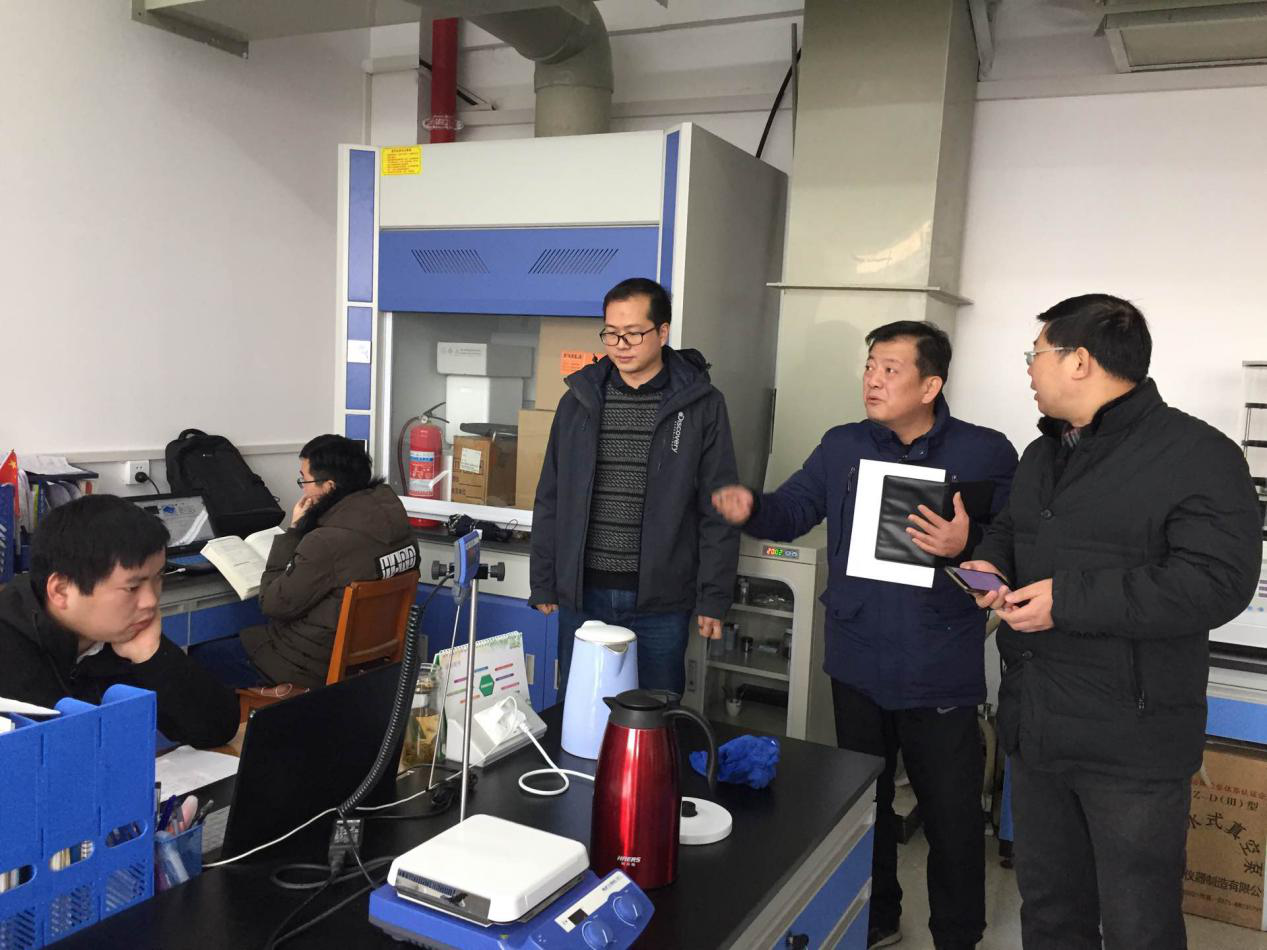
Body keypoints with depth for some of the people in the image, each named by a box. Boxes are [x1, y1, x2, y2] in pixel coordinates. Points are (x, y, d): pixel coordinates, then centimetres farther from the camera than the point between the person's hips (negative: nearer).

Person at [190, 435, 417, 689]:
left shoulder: (327, 542, -30)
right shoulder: (394, 515, -5)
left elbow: (274, 603, -16)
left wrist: (294, 530, -11)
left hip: (315, 664, -8)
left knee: (197, 659, 9)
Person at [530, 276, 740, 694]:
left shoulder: (700, 405, -3)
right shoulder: (579, 400, 5)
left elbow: (717, 510, -2)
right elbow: (550, 500, 10)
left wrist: (714, 597, -5)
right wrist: (543, 583, 8)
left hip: (661, 600, -2)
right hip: (582, 593, 3)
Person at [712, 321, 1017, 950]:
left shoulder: (986, 454, -8)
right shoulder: (842, 448, 4)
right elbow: (791, 512, 8)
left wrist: (966, 547, -28)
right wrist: (750, 508, -13)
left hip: (940, 673, -4)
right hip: (857, 663, 4)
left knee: (950, 813, 11)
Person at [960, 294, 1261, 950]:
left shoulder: (1196, 454, -13)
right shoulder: (1041, 456, 14)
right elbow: (1009, 529, 29)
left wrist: (1069, 600, -25)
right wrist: (989, 563, 4)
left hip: (1131, 747, -7)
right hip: (1033, 727, 8)